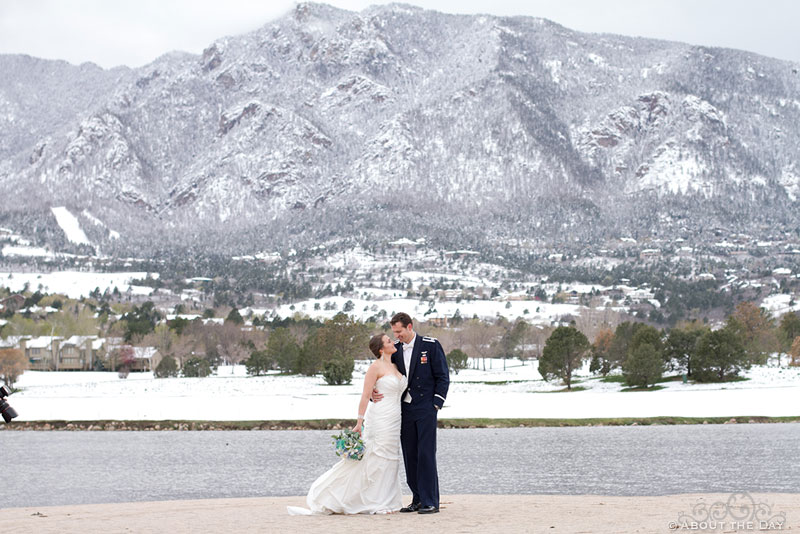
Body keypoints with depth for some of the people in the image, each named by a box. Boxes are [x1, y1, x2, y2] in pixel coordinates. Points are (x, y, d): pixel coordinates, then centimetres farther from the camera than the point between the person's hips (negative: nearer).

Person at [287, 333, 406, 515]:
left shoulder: (394, 366, 14)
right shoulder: (376, 367, -10)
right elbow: (365, 396, -12)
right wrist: (360, 422, -16)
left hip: (394, 422, 8)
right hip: (380, 419, -8)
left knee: (388, 462, 9)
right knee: (373, 459, -5)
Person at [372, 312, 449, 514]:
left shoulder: (431, 345, -3)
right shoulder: (395, 350, 10)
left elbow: (443, 377, -3)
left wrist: (436, 405, -8)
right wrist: (374, 393, -6)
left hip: (425, 409, -5)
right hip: (405, 410, 5)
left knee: (426, 455, -8)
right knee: (410, 457, 5)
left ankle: (430, 502, -5)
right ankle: (418, 499, 13)